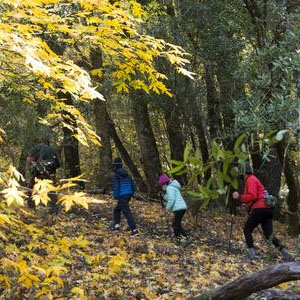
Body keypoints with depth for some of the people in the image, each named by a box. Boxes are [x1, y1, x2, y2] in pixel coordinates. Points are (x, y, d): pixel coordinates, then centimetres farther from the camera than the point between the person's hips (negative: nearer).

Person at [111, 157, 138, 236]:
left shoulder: (115, 175, -6)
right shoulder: (127, 174, 14)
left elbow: (115, 187, -19)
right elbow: (133, 186, 13)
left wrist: (116, 197, -14)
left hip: (121, 196, -7)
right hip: (128, 195, 7)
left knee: (127, 213, -9)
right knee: (117, 209, 25)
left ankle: (134, 230, -15)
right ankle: (117, 225, 17)